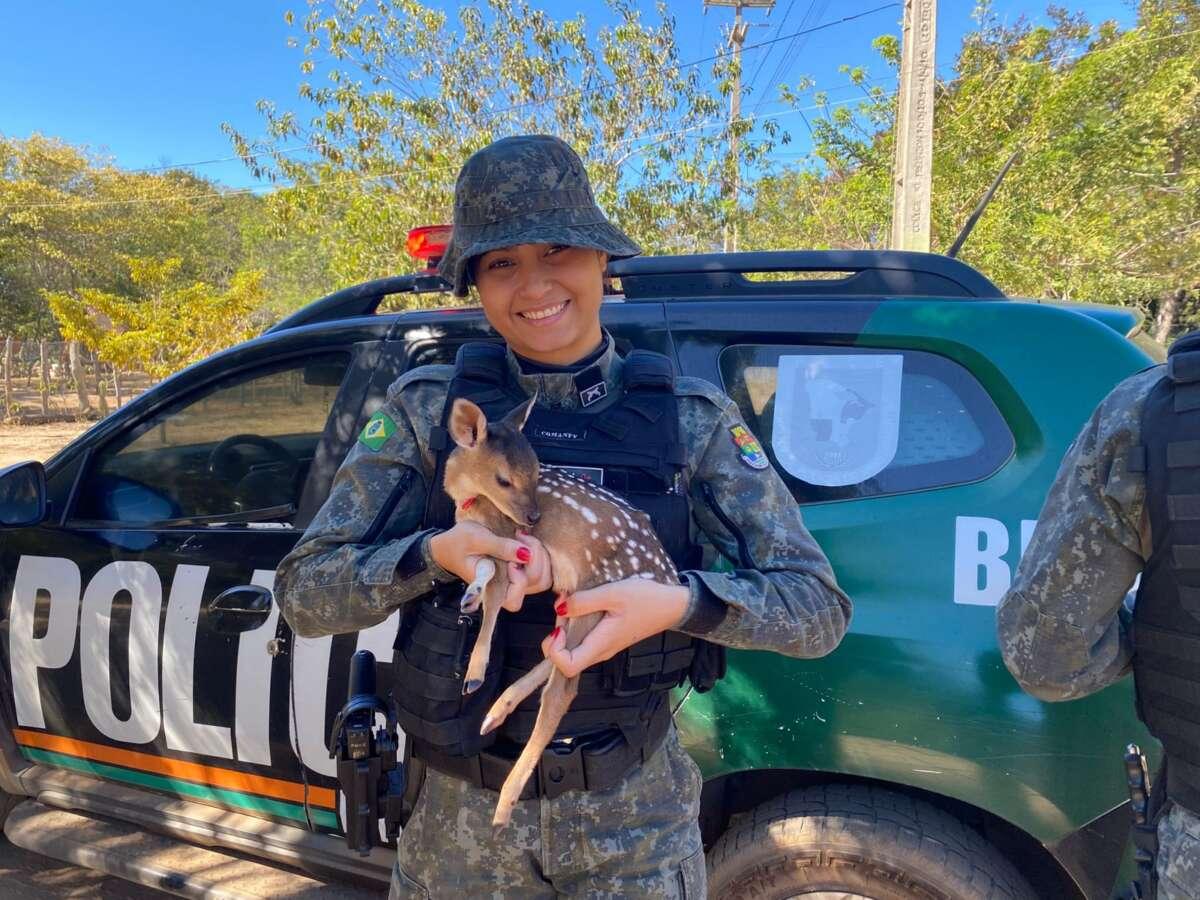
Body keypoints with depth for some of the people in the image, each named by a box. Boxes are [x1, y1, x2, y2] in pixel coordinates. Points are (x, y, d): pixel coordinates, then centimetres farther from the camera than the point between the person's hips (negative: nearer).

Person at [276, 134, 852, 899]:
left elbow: (821, 609, -10)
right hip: (462, 814, 1)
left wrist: (679, 602, -28)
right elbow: (303, 591, -7)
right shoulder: (430, 407, -8)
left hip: (636, 816, 0)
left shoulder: (691, 418, -8)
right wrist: (435, 554, -25)